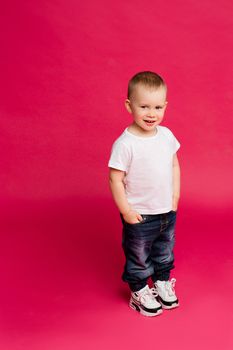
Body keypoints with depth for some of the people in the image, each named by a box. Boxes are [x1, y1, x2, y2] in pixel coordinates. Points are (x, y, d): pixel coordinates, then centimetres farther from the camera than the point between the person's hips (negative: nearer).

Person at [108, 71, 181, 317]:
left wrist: (175, 198, 4)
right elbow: (115, 179, -18)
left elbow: (174, 166, 7)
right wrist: (126, 211, -15)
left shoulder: (166, 135, -5)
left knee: (165, 252, 25)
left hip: (168, 212, 6)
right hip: (140, 216, -5)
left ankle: (163, 282, 48)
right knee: (139, 257, 15)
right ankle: (139, 292, 37)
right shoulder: (125, 144, -23)